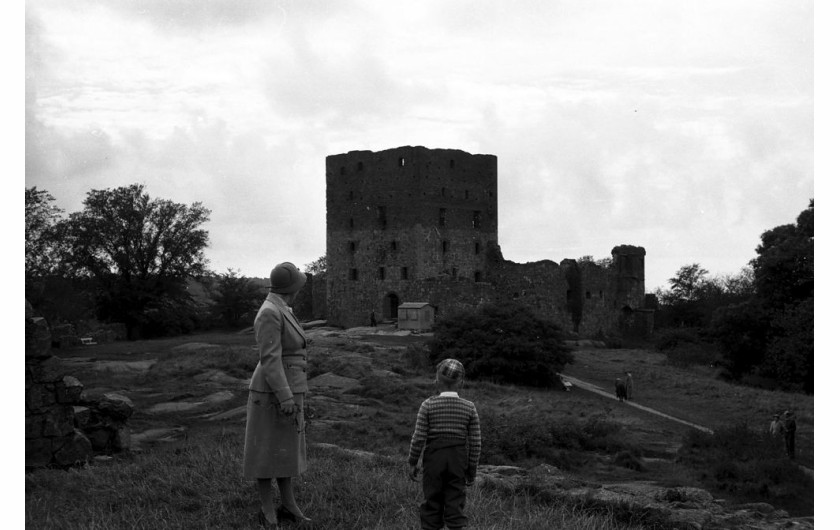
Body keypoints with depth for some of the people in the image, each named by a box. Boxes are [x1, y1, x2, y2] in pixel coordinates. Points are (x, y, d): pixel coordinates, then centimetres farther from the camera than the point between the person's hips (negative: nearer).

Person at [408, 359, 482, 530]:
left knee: (432, 503, 10)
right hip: (458, 460, 1)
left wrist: (412, 462, 3)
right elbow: (475, 443, -1)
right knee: (455, 505, 5)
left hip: (433, 458, -1)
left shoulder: (428, 405, -6)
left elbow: (419, 437, -7)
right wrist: (472, 469, 8)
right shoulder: (469, 407, -2)